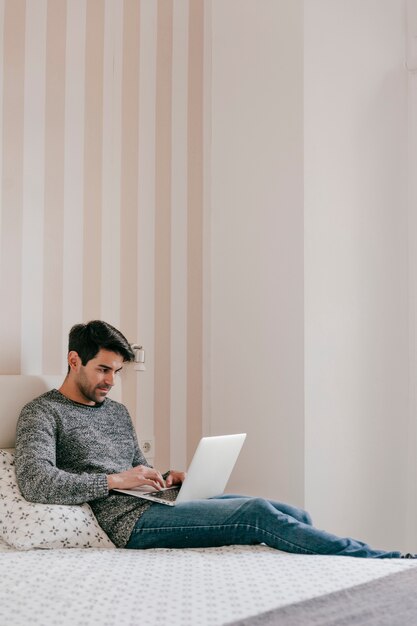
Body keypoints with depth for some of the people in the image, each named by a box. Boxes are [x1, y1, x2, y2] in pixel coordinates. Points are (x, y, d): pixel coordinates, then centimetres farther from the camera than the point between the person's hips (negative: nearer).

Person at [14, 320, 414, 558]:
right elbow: (35, 482, -15)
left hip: (158, 503, 9)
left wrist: (163, 479, 7)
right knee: (258, 513, -24)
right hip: (130, 521, -9)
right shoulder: (42, 413, 0)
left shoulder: (117, 412, 25)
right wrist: (115, 480, -16)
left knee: (295, 515, -7)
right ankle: (383, 561, -20)